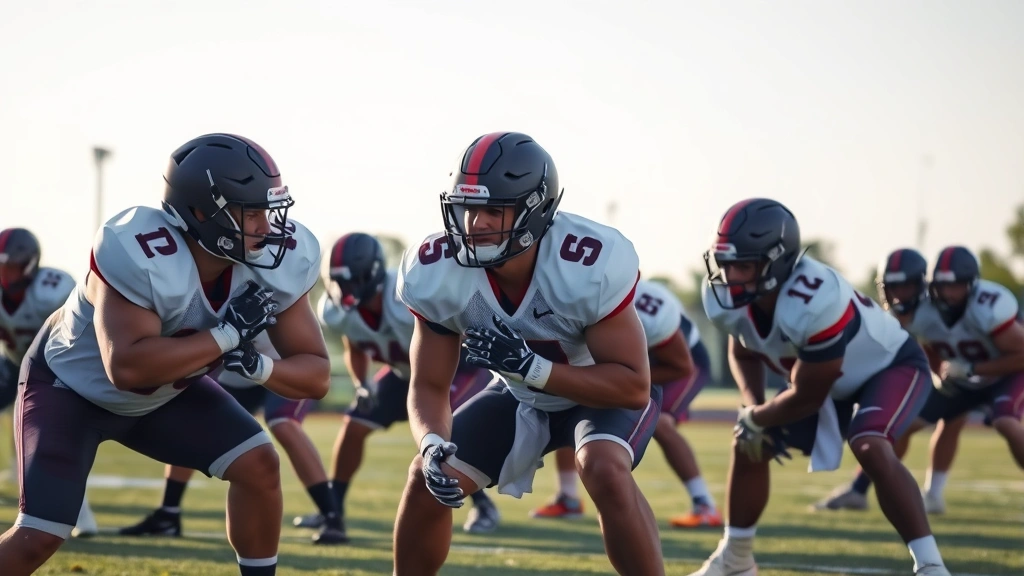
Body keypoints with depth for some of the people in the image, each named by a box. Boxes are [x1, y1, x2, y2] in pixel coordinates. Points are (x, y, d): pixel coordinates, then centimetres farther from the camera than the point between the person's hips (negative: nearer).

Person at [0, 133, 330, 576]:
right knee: (39, 537, -16)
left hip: (165, 390, 6)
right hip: (71, 383, -6)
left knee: (258, 465, -11)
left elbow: (316, 377, -15)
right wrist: (227, 335, -41)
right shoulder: (141, 254, -38)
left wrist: (255, 365, -35)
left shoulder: (275, 264, -20)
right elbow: (128, 368, -45)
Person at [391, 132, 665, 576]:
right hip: (522, 397, 4)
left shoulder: (591, 267, -38)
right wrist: (432, 445, -37)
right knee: (430, 478, -7)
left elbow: (632, 385, -31)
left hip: (605, 391, -4)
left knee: (605, 470, -33)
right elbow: (429, 386, -14)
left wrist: (531, 367, -43)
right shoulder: (438, 274, -25)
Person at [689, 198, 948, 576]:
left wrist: (756, 419, -14)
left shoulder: (814, 302, -43)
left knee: (870, 448, -32)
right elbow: (744, 352, 4)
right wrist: (753, 408, -12)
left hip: (891, 365, -8)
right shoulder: (728, 298, -20)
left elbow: (807, 398, -29)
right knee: (749, 446, 7)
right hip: (829, 382, 8)